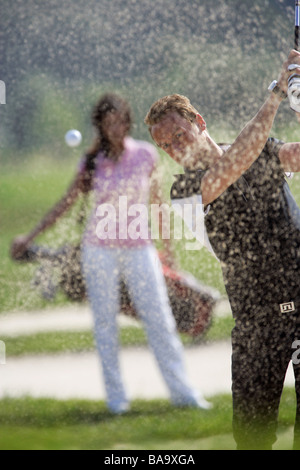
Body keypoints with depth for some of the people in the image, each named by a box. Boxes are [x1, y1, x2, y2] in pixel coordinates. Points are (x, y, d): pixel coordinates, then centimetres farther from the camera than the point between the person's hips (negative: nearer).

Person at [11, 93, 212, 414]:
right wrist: (29, 237, 1)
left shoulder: (146, 155, -1)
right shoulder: (93, 162, -1)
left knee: (160, 320, -3)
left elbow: (157, 200, 6)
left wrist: (167, 244, 8)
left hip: (139, 249, 0)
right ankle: (116, 397, 7)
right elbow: (66, 203, 5)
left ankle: (182, 391, -1)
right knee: (105, 323, 2)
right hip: (100, 249, 0)